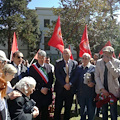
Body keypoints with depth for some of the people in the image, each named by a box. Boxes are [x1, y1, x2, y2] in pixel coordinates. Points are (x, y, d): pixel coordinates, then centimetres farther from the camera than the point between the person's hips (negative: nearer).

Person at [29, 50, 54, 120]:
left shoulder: (49, 67, 8)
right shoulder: (32, 67, -4)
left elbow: (51, 79, 5)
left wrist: (47, 88, -9)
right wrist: (41, 89, -12)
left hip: (47, 92, 4)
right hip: (37, 93, -3)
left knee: (45, 110, 13)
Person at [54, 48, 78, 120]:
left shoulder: (75, 63, 6)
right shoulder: (58, 63, 3)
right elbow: (57, 75, -6)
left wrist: (70, 84, -12)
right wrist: (64, 84, -14)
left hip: (70, 88, 1)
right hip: (60, 88, -1)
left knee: (68, 108, 10)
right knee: (58, 108, 2)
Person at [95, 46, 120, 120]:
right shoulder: (99, 62, 3)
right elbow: (96, 76, 0)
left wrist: (108, 62, -20)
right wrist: (102, 89, -10)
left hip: (113, 90, -2)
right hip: (102, 90, 2)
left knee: (113, 112, 4)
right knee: (104, 110, 13)